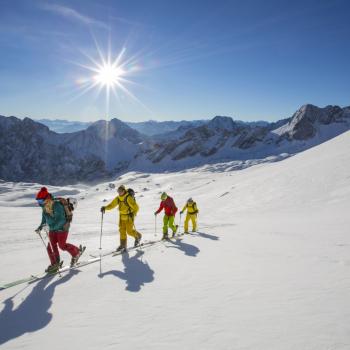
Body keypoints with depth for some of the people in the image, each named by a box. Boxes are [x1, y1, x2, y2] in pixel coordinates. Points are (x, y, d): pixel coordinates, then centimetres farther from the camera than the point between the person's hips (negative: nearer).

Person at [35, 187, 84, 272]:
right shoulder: (45, 207, 1)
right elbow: (44, 219, 14)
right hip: (52, 229, 8)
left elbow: (61, 220, -30)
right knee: (51, 246, -1)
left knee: (62, 245, -5)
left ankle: (76, 252, 20)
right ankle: (55, 264, 11)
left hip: (62, 228, -7)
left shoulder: (57, 205, -25)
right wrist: (40, 227, 1)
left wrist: (52, 226, -39)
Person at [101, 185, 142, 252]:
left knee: (129, 231, -3)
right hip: (122, 216, 6)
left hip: (129, 217, -6)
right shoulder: (118, 198, 2)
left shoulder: (129, 198, -19)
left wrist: (133, 213, -30)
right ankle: (123, 245, 10)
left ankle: (138, 236, 25)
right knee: (122, 230, 3)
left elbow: (136, 207, -18)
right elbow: (112, 205, 3)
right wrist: (105, 208, -13)